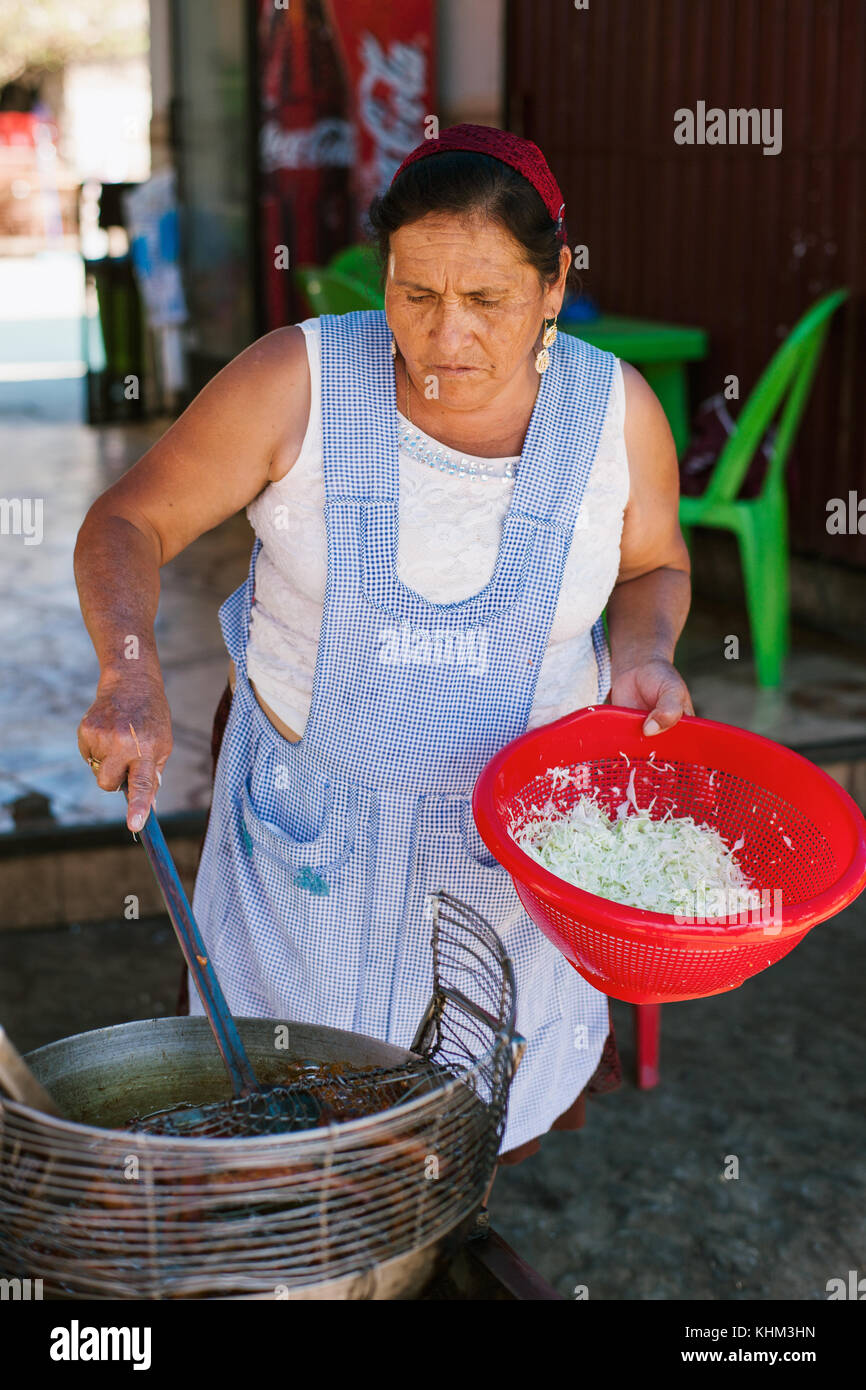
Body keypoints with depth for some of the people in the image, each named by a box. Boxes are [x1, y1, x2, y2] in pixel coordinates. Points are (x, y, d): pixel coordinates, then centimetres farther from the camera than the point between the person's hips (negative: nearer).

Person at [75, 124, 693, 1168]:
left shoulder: (614, 410, -12)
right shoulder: (298, 383, -18)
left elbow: (653, 564, 7)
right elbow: (128, 523, -12)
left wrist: (642, 651, -14)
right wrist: (130, 677, -29)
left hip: (518, 816, 1)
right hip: (313, 804, -1)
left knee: (510, 1092, 21)